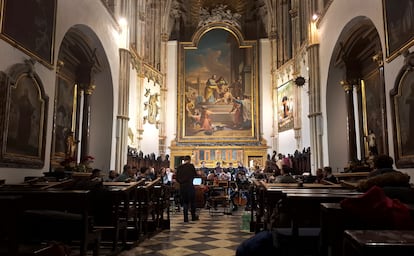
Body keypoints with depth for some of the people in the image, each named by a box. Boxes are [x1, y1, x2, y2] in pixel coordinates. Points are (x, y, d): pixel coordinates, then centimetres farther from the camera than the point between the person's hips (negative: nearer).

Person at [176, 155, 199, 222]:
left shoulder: (179, 167, 3)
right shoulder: (191, 166, -6)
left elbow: (177, 178, 5)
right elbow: (195, 175, 3)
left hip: (182, 186, 3)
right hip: (190, 185, -3)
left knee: (185, 202, 11)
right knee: (192, 201, 13)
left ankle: (186, 218, 8)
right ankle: (193, 216, 22)